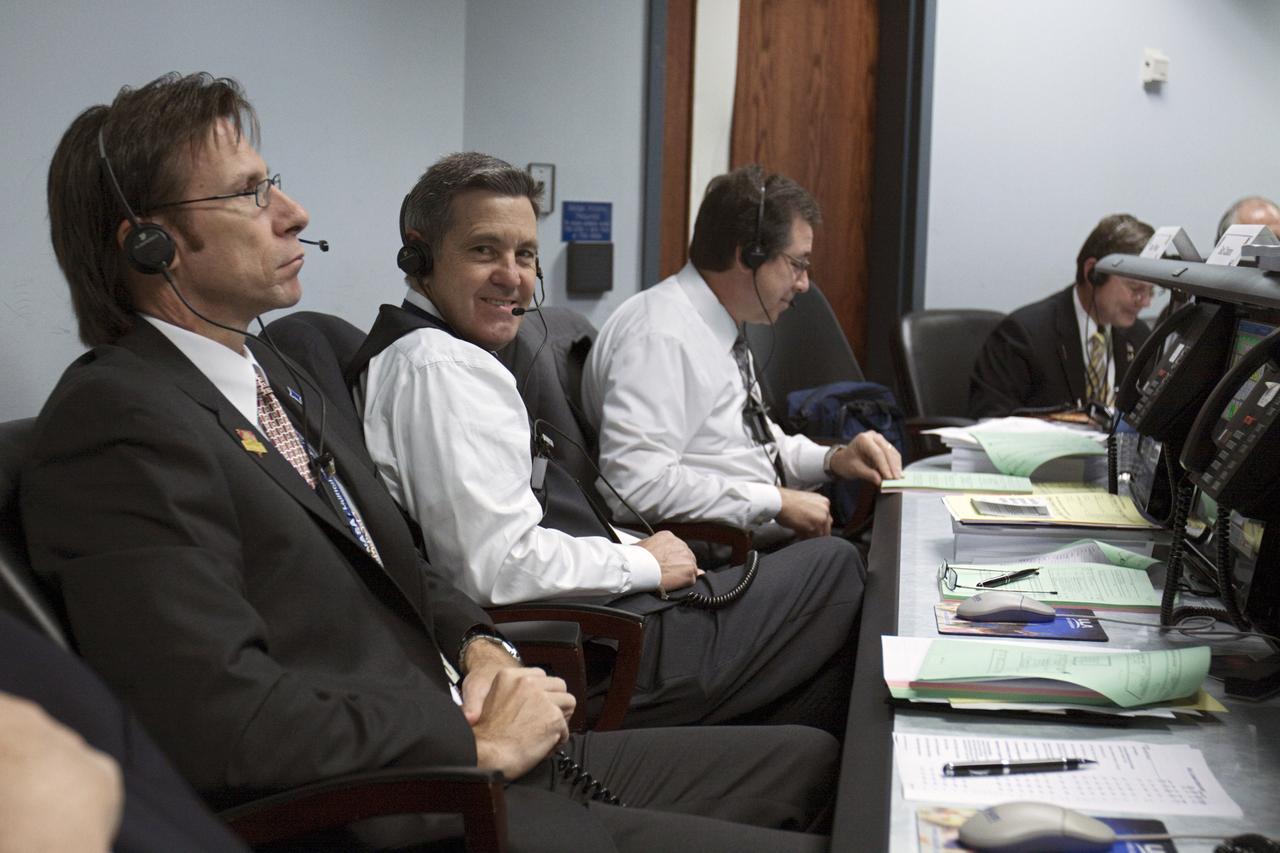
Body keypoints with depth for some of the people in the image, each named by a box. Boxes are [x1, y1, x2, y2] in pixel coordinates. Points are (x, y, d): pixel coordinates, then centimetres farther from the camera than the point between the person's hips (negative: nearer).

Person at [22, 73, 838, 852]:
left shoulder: (271, 374, 15)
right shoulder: (119, 422, -17)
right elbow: (225, 715, -26)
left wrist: (480, 647, 0)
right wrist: (479, 741, -16)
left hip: (482, 756, 10)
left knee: (815, 760, 10)